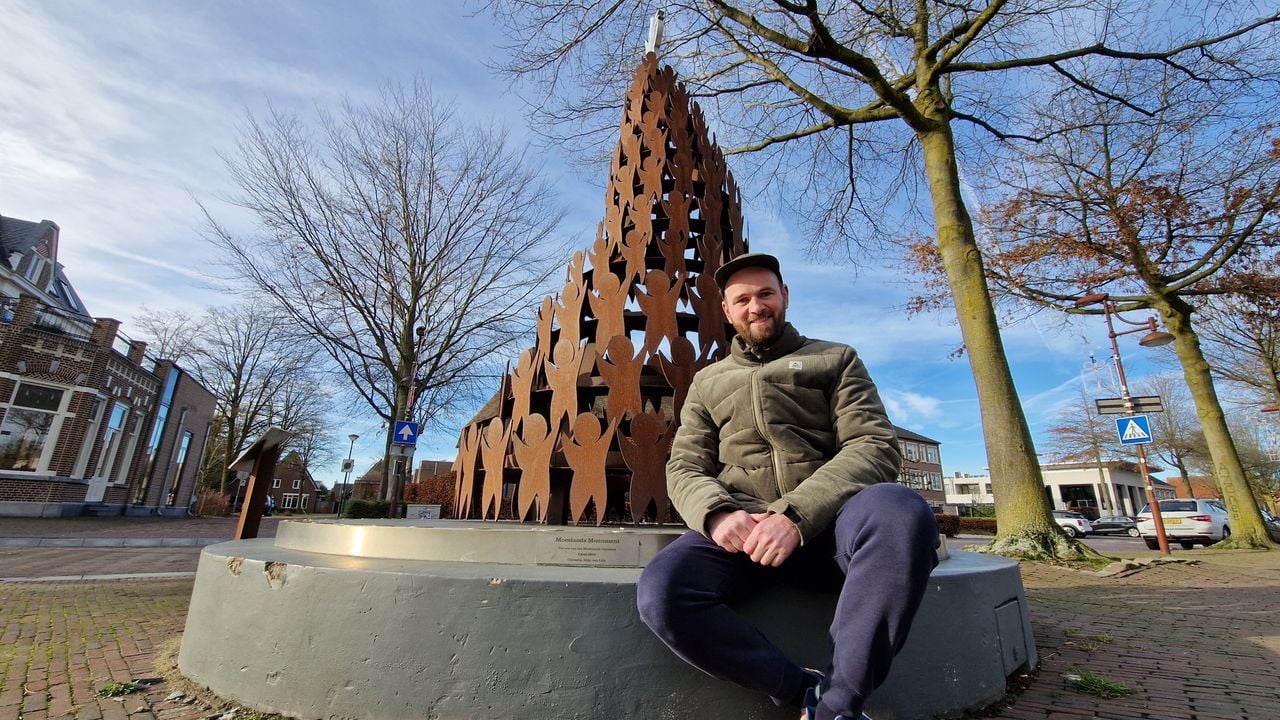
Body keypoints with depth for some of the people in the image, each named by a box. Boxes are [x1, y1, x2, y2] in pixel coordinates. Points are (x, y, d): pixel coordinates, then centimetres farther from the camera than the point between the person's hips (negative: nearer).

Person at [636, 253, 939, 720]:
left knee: (901, 511, -34)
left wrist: (797, 515, -16)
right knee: (661, 592, -29)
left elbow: (874, 446, 1)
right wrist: (718, 513, -13)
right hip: (739, 529, 2)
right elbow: (684, 469, 12)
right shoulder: (708, 382, 20)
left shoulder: (836, 360, 15)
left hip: (828, 524, -1)